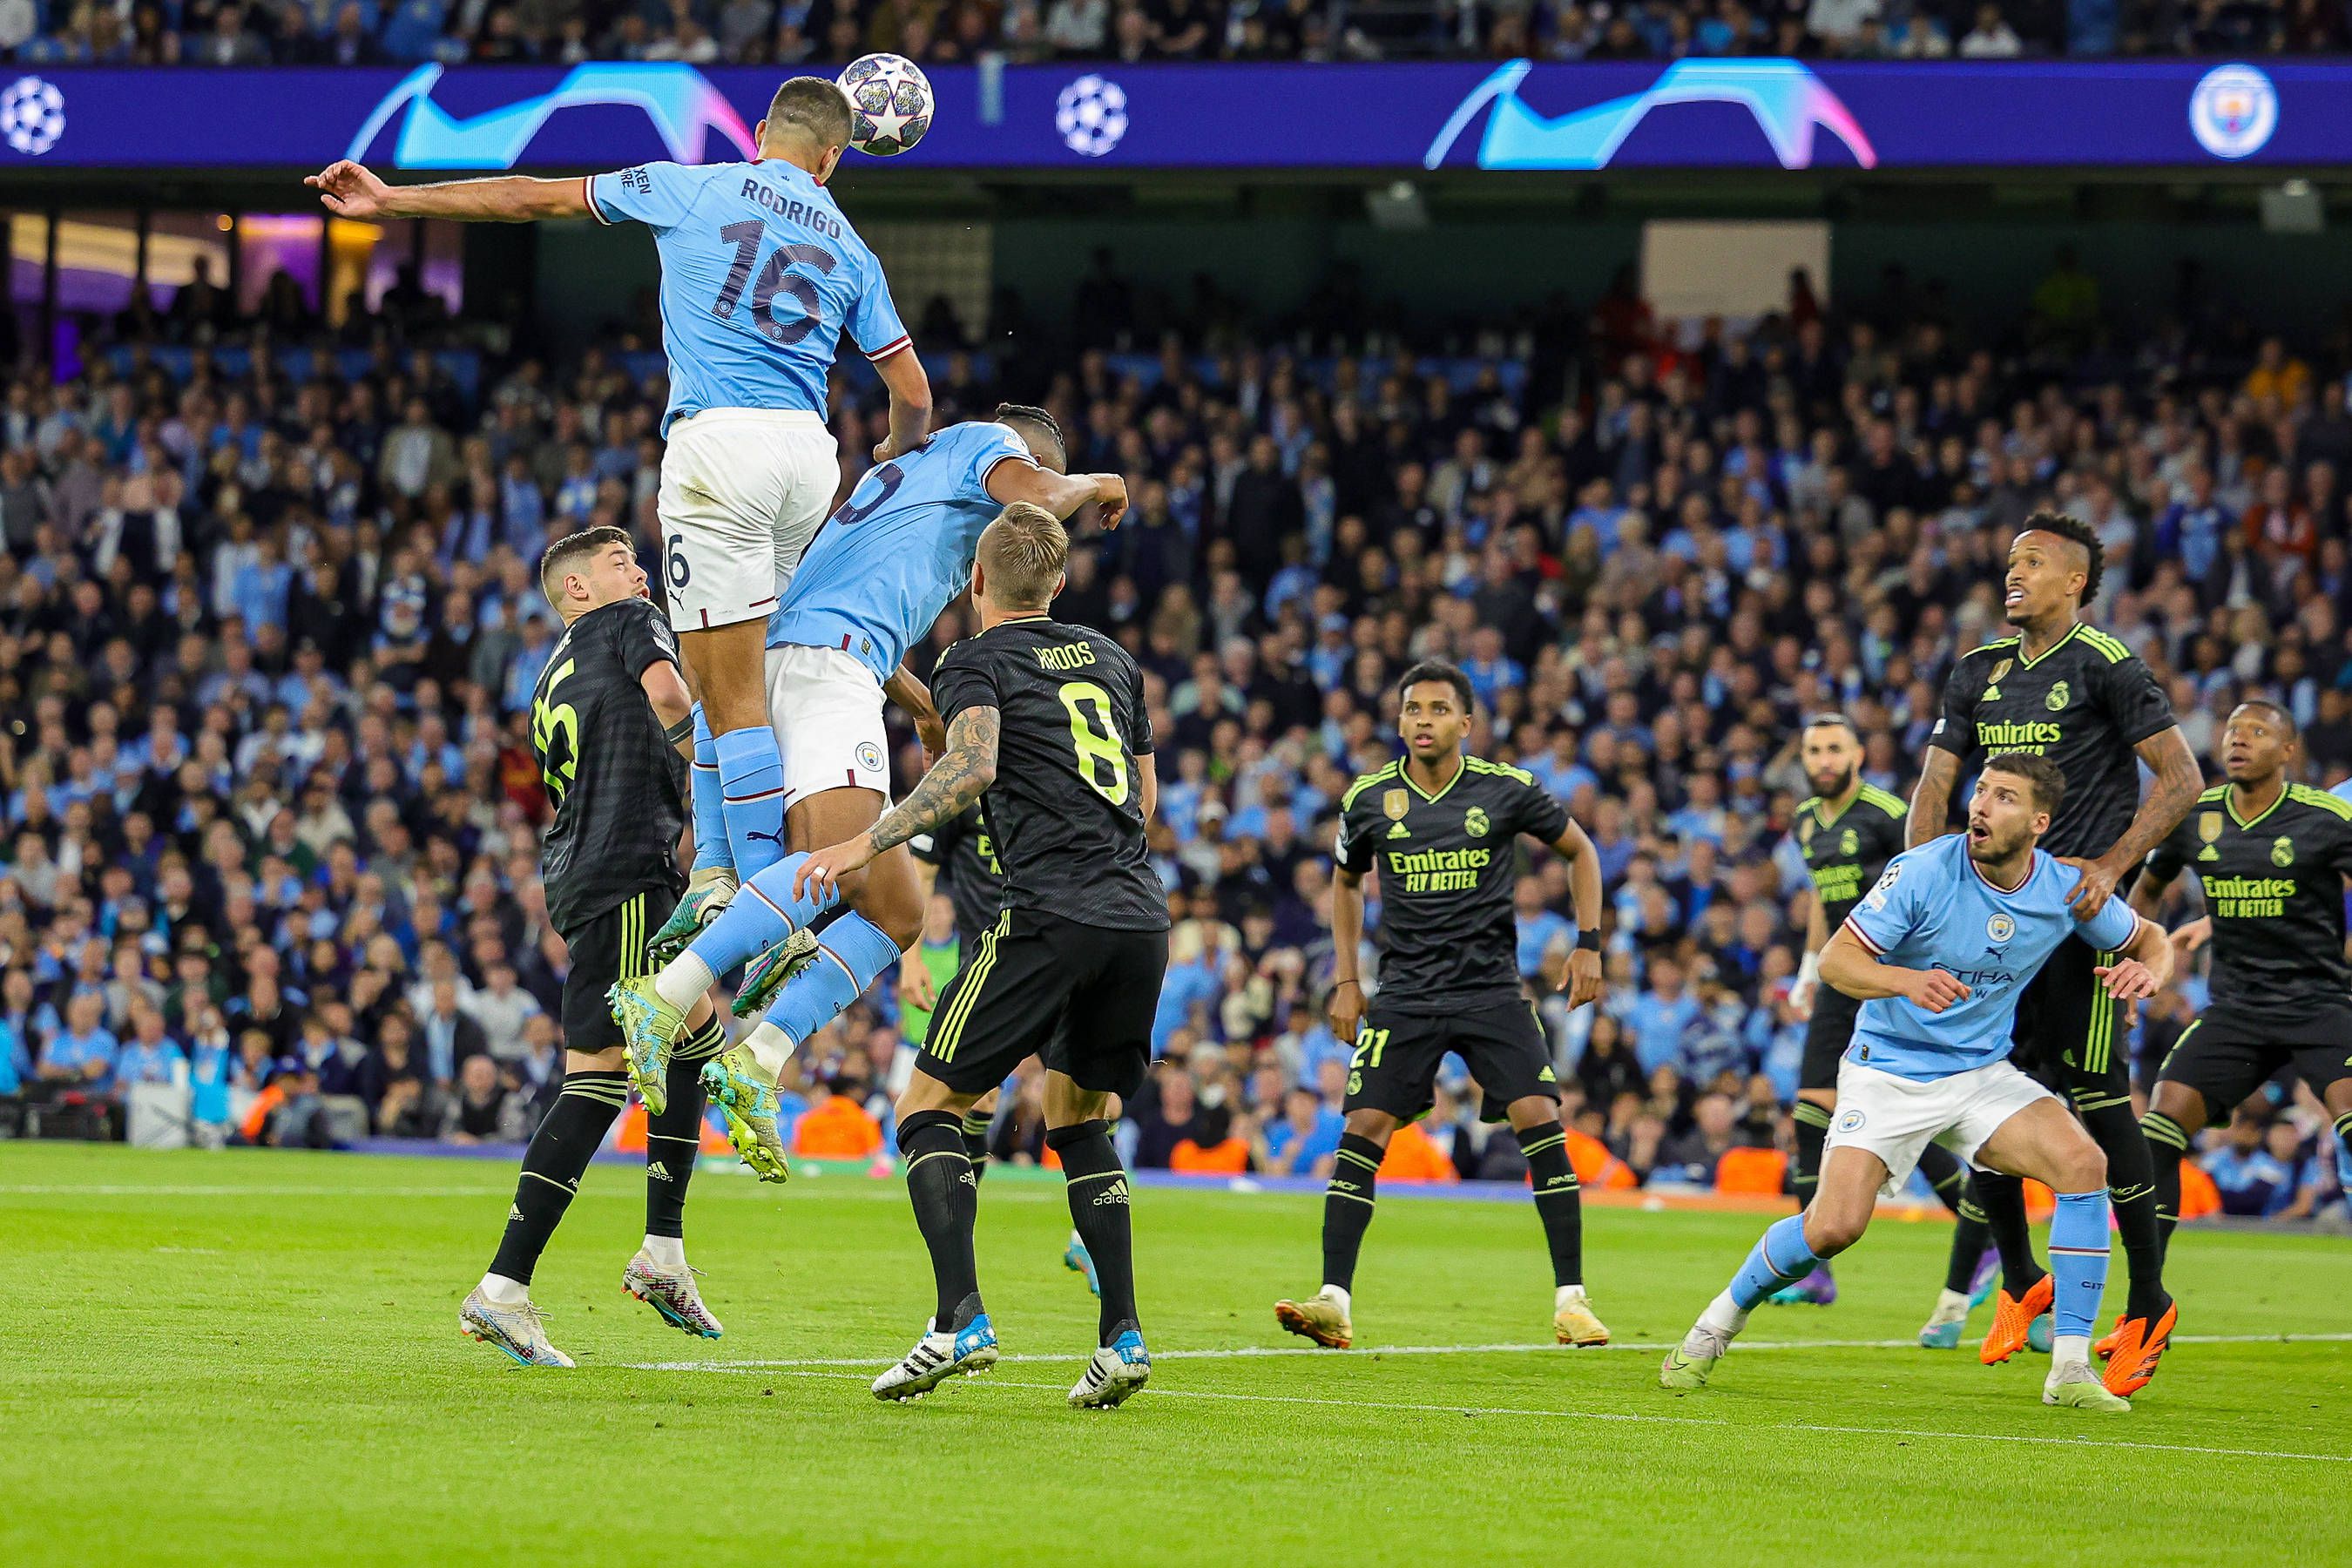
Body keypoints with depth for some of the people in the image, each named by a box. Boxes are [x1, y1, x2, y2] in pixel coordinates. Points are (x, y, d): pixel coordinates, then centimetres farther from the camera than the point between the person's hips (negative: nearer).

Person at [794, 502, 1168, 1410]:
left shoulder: (976, 663, 3)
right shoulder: (1111, 661, 21)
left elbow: (972, 768, -17)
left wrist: (868, 842, -15)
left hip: (1050, 916, -6)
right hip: (1142, 915, 6)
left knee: (928, 1108, 2)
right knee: (1078, 1122, 20)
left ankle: (961, 1319, -15)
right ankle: (1121, 1335, 7)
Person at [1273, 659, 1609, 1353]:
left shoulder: (1506, 790, -3)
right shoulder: (1368, 800, 2)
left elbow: (1579, 851, 12)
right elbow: (1346, 880, 21)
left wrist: (1588, 944, 3)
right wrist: (1346, 979, 14)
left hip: (1491, 986, -1)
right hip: (1405, 991, 1)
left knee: (1540, 1120, -14)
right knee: (1363, 1128, -10)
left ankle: (1571, 1300, -7)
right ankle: (1333, 1303, -8)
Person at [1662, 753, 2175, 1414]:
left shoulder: (2068, 889, -8)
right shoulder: (1923, 871, -18)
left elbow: (2150, 938, 9)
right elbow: (1835, 960, -19)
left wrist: (2147, 970, -16)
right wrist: (1907, 980, -40)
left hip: (1982, 1074, 3)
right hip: (1888, 1071, -3)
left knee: (2083, 1163, -22)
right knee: (1834, 1225, -20)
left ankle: (2071, 1370, -15)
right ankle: (1717, 1323, 10)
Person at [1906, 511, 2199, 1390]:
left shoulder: (2104, 667, -6)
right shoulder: (1979, 674, 13)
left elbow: (2181, 779, -7)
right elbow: (1935, 784, 13)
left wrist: (2111, 866, -16)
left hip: (2081, 915, -6)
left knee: (2096, 1099, -9)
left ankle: (2149, 1301, -1)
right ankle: (2020, 1281, 20)